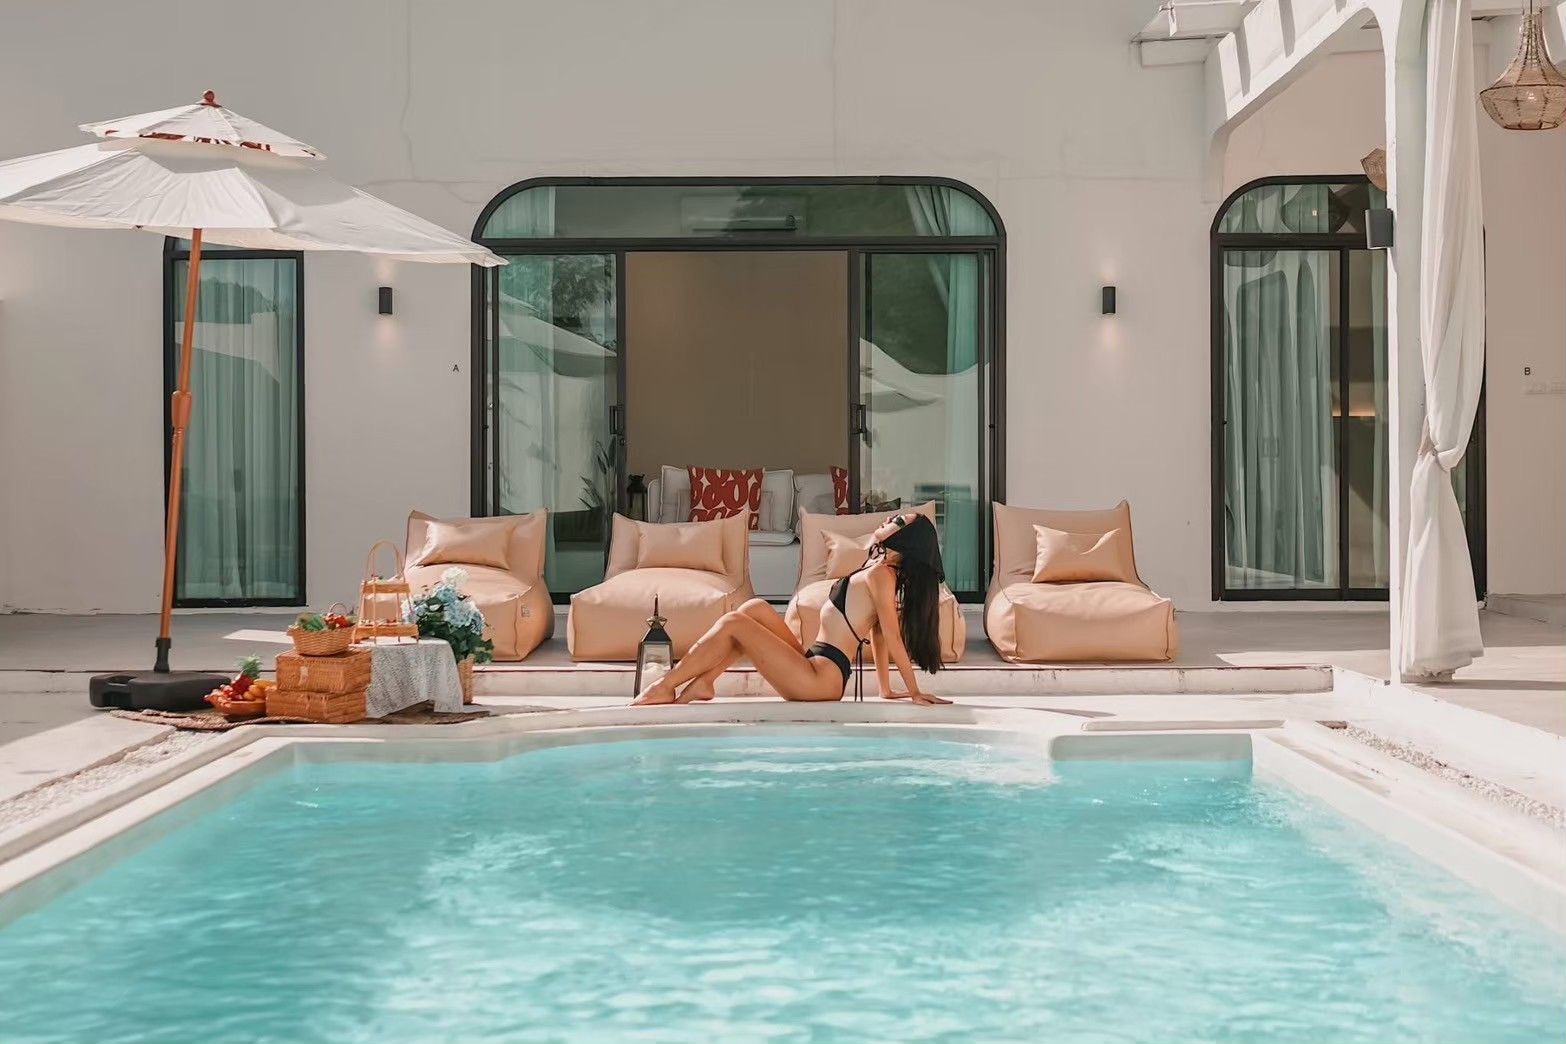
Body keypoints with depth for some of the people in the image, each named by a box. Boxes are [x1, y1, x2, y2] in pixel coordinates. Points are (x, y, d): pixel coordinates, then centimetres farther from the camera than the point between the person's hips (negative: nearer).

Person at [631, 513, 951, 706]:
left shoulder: (880, 573, -11)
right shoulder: (880, 572, 17)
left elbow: (892, 636, -14)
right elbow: (879, 635, 18)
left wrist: (914, 691, -14)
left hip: (822, 678, -9)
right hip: (814, 671, 9)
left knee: (733, 623, -8)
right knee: (756, 609, 11)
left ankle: (665, 686, -2)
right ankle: (702, 683, 3)